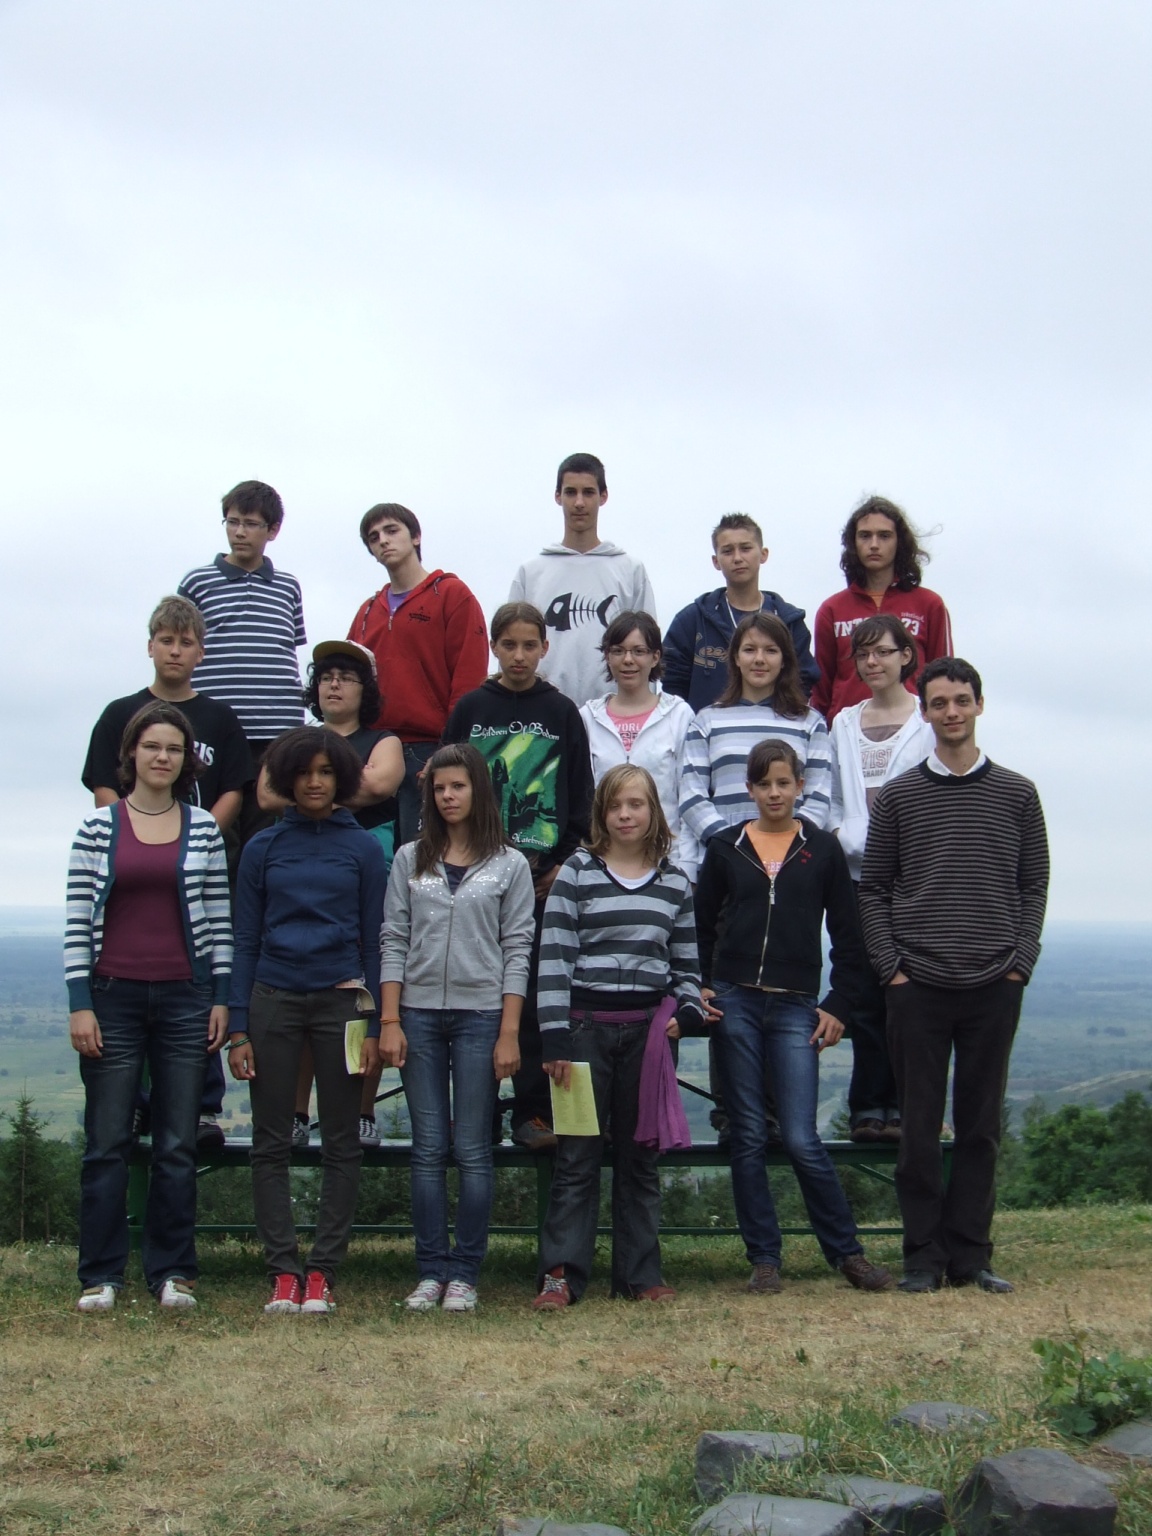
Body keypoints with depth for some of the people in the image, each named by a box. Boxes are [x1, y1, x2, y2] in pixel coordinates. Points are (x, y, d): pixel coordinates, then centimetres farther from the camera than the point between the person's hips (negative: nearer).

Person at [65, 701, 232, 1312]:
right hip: (113, 997, -1)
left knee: (177, 1145, 5)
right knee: (107, 1142, 3)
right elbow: (77, 920, 0)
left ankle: (171, 1271, 15)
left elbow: (219, 919, 8)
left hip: (185, 998, 1)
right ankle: (100, 1274, 12)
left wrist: (221, 998, 3)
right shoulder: (99, 827, 1)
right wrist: (80, 1003, -6)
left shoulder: (204, 828, 6)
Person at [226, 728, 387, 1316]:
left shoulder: (363, 847, 5)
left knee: (341, 1142, 3)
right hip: (274, 1001, 1)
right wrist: (238, 1029, 1)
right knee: (271, 1143, 1)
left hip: (340, 1001, -1)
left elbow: (374, 940, 5)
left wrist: (374, 1026, -2)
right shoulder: (263, 848, 7)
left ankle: (321, 1272, 11)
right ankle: (283, 1272, 8)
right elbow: (245, 941, 7)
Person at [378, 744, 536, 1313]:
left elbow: (517, 950, 1)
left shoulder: (509, 865, 4)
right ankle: (430, 1271, 10)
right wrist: (390, 1021, -2)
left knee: (472, 1150, 1)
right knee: (428, 1149, 4)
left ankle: (465, 1274, 8)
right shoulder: (410, 859, 9)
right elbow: (393, 941, 6)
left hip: (481, 1015, -2)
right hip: (419, 1014, 2)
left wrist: (509, 1032, -6)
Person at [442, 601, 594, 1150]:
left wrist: (565, 864, -4)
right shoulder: (470, 710, 6)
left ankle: (534, 1111, 7)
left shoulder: (562, 712, 6)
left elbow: (580, 798, 6)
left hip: (545, 878, 0)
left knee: (538, 995, 0)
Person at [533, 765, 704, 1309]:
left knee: (640, 1156, 10)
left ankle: (640, 1272, 17)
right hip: (587, 1026, -3)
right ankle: (560, 1273, 5)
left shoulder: (675, 883, 10)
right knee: (577, 1156, 0)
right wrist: (555, 1037, -11)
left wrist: (687, 1010, -4)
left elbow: (685, 963, 15)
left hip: (648, 1029, 3)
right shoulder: (577, 873, 0)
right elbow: (553, 957, -5)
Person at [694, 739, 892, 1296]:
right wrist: (699, 987, 1)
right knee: (748, 1136, 4)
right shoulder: (725, 847, 7)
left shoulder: (823, 850, 5)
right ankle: (764, 1259, 12)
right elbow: (700, 925, 12)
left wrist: (838, 1006, 1)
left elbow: (847, 936, 7)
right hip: (734, 1003, 1)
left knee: (801, 1139, -6)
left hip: (796, 1006, -1)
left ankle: (847, 1251, 9)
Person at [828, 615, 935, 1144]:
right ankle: (869, 1106, 10)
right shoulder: (844, 724, 16)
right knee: (865, 996, 4)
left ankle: (903, 1106, 4)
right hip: (859, 876, 4)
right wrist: (845, 837, 0)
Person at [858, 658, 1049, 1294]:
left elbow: (1033, 887, 9)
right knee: (920, 1127, 2)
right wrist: (891, 967, -3)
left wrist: (1021, 962, -2)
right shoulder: (898, 797, 5)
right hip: (918, 986, -1)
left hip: (995, 987, 1)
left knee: (981, 1126, 6)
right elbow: (872, 890, 7)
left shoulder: (1017, 793, 8)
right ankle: (924, 1256, 10)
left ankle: (970, 1255, 14)